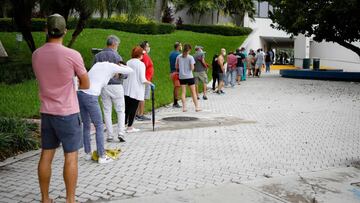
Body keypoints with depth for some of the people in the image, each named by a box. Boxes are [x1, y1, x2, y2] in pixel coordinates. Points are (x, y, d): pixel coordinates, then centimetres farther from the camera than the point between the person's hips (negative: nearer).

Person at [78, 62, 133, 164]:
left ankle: (88, 153, 27)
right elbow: (130, 71, 12)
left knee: (86, 125, 19)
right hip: (90, 97, -8)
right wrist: (120, 65, 31)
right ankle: (101, 156, 10)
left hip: (80, 93, 8)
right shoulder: (112, 66, 3)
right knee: (99, 127, 6)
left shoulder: (98, 64, 23)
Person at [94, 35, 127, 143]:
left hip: (104, 86, 4)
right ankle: (120, 133, -3)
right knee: (120, 111, 8)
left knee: (107, 111, 10)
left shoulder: (97, 56, 4)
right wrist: (119, 75, 6)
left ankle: (110, 135, 9)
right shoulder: (116, 56, -8)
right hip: (116, 86, -3)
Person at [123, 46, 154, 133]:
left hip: (126, 90, 6)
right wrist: (150, 83, 1)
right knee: (133, 108, 3)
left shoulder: (128, 63, 6)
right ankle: (130, 127, 8)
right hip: (136, 90, -5)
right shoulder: (141, 64, -10)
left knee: (127, 107, 14)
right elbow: (143, 80, -14)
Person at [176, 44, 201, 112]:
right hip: (189, 76, -3)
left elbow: (177, 67, 7)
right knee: (193, 92, 5)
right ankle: (196, 107, 8)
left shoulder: (178, 57, 1)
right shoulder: (190, 57, -9)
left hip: (181, 76, 3)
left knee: (183, 92, 6)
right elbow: (192, 68, -12)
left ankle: (184, 107, 3)